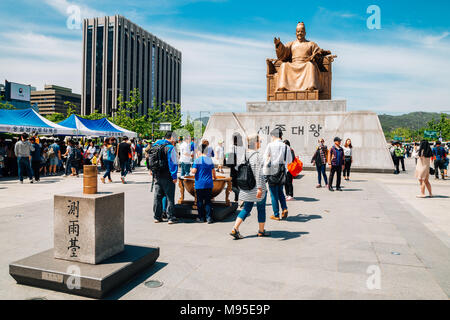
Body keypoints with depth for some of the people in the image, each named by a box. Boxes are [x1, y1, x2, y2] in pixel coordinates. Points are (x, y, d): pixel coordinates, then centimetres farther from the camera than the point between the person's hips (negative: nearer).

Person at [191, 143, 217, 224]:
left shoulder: (197, 160, -9)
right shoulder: (210, 160, 4)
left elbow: (194, 171, -16)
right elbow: (213, 171, 17)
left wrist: (191, 170, 8)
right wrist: (214, 177, 37)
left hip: (200, 184, -3)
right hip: (209, 184, 3)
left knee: (200, 201, 8)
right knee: (208, 201, 8)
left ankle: (201, 217, 16)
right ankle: (209, 218, 7)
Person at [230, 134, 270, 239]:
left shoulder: (245, 154, 7)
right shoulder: (257, 155, -17)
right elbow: (258, 173, -22)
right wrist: (260, 188, -22)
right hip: (256, 186, -7)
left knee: (246, 208, 12)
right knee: (261, 208, 11)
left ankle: (235, 229, 2)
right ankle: (261, 231, 24)